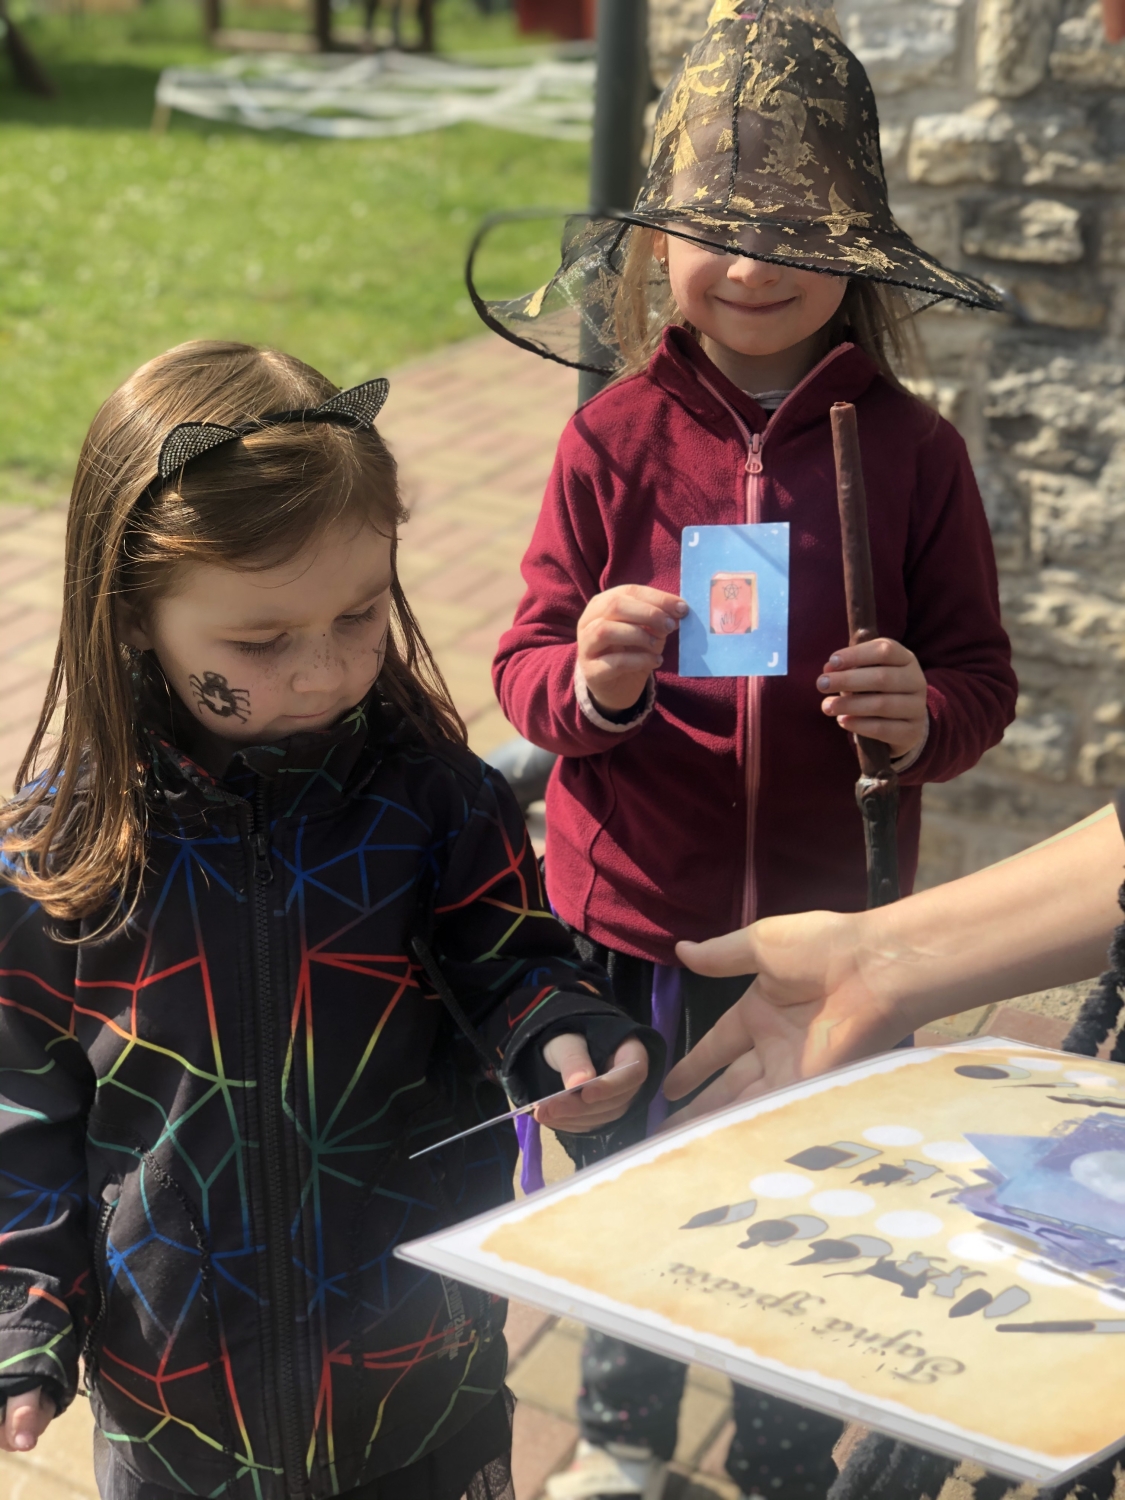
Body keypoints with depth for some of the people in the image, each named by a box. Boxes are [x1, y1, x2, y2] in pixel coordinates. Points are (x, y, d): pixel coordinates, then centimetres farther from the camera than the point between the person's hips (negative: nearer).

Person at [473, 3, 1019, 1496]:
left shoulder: (912, 451, -7)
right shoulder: (614, 437, -7)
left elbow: (984, 676, -1)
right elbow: (525, 669, -5)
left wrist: (925, 714, -24)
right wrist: (591, 680, -28)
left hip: (827, 931, 0)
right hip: (632, 921, 0)